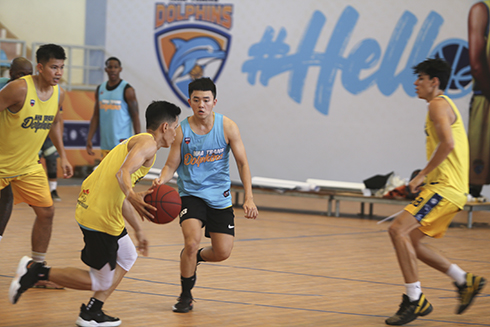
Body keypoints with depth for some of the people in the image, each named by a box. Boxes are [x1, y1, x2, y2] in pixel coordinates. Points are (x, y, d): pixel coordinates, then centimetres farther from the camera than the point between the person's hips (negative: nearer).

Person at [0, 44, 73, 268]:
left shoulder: (59, 94, -1)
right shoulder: (19, 89, -23)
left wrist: (63, 157, 16)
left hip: (28, 166, 6)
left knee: (46, 212, 3)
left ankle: (37, 267, 16)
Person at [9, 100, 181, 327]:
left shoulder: (135, 142, 24)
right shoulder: (148, 143, -6)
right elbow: (123, 172, -26)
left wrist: (138, 231, 35)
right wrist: (133, 197, -45)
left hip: (89, 206, 10)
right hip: (100, 216, -10)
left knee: (128, 257, 24)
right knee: (101, 282, 1)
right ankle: (37, 272, -3)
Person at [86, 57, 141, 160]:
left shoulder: (127, 90, -4)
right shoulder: (100, 89, 12)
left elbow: (135, 116, -5)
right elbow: (96, 116, 15)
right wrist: (89, 139, 9)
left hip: (122, 143, -6)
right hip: (105, 144, 6)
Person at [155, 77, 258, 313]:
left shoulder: (227, 127, -9)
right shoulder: (182, 131, -10)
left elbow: (242, 163, -3)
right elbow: (171, 165, -4)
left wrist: (249, 198, -11)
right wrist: (161, 181, -27)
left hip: (219, 196, 2)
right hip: (191, 193, -2)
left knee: (223, 253, -3)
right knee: (192, 242, -22)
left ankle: (193, 257, 33)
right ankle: (186, 296, 0)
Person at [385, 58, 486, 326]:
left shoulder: (438, 105, -9)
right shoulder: (442, 106, 23)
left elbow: (447, 144, -25)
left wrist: (422, 175, -19)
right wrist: (426, 179, 20)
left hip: (445, 187, -11)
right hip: (444, 186, 11)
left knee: (398, 229, -20)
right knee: (411, 242, 13)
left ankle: (415, 300, -19)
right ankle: (465, 281, 19)